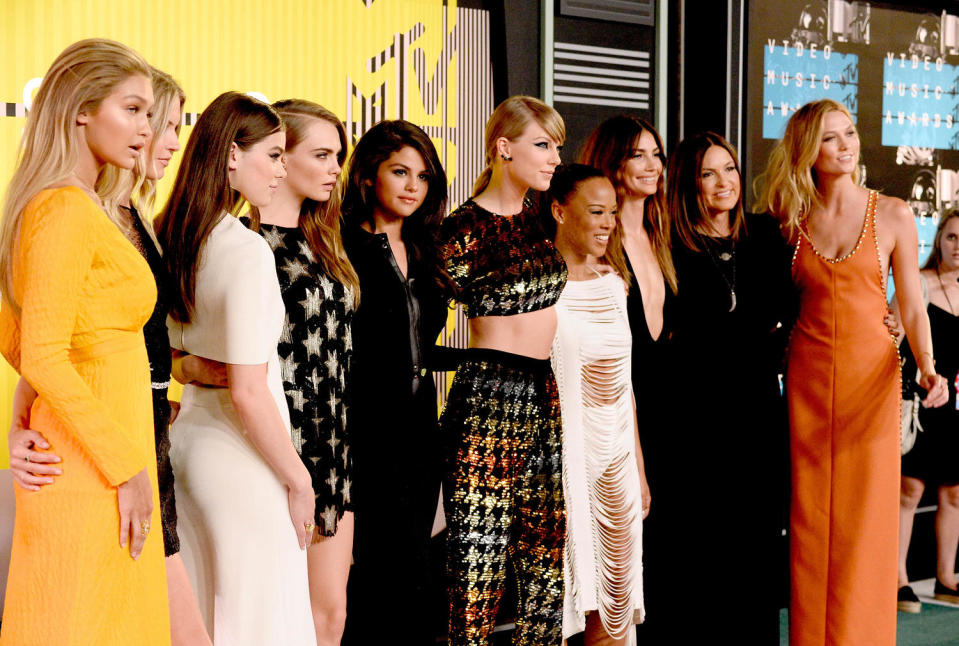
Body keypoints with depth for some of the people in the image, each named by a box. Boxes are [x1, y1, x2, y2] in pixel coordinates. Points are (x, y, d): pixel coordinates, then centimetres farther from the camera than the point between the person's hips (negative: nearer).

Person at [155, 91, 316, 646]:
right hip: (241, 458, -8)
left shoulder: (173, 239, 4)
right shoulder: (248, 252, -20)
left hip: (187, 434, 8)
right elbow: (248, 394, -21)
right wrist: (299, 480, -12)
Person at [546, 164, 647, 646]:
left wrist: (639, 467, 16)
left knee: (616, 603, 9)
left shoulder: (613, 282, 12)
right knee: (562, 590, -1)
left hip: (618, 452, 6)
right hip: (565, 455, -6)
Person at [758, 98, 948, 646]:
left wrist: (928, 370, -13)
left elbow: (912, 308, 0)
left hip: (871, 375, -1)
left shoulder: (893, 216, 0)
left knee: (866, 516, 1)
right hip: (808, 375, 2)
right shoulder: (790, 221, 5)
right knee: (811, 518, 6)